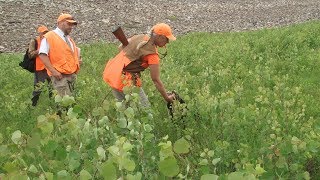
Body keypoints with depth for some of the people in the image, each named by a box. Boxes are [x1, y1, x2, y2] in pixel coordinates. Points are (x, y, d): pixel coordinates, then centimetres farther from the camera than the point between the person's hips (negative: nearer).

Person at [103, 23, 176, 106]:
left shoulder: (139, 37, 5)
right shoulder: (152, 54, -16)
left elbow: (121, 48, 15)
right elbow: (156, 80, -13)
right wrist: (167, 98, -6)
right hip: (125, 80, -8)